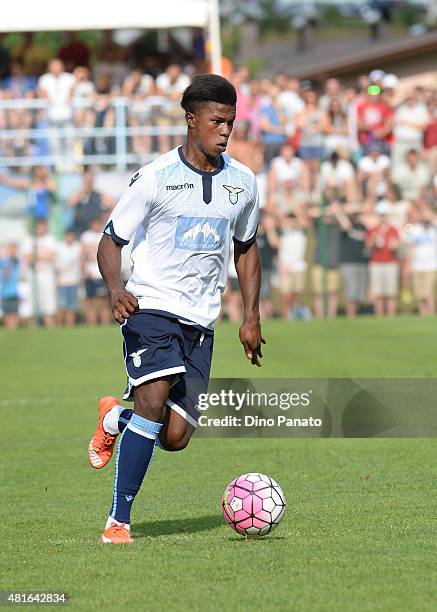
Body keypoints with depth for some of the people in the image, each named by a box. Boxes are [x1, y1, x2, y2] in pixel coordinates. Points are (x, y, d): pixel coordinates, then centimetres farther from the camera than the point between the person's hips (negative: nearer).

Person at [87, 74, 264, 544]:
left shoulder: (242, 182, 8)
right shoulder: (155, 178, -6)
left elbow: (246, 247, 23)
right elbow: (111, 240, -1)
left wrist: (251, 317, 15)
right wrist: (115, 289, -22)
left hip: (200, 320, 4)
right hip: (150, 306, -4)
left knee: (175, 437, -5)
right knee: (155, 397, -27)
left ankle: (114, 419, 30)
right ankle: (119, 520, -18)